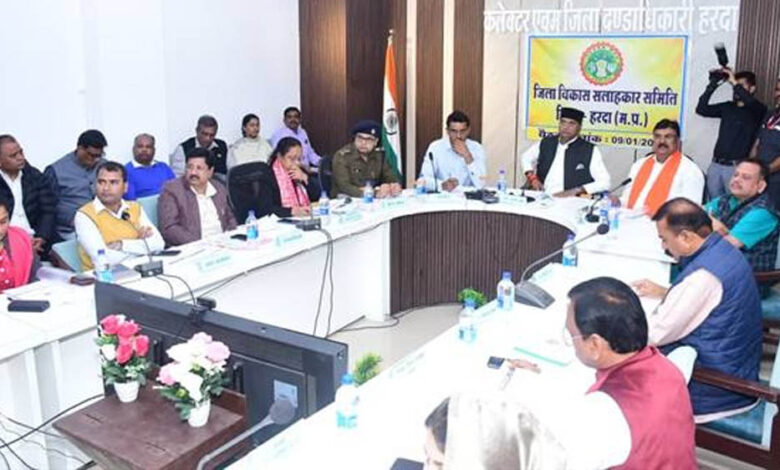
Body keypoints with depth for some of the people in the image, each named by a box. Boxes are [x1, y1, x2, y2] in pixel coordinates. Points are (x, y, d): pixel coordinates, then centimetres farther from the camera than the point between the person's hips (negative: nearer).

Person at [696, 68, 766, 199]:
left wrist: (735, 83, -16)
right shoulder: (727, 107, 14)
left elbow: (750, 102, -24)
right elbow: (701, 109, 5)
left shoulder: (757, 110, 0)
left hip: (737, 167, -5)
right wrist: (713, 84, -1)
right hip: (716, 165, 5)